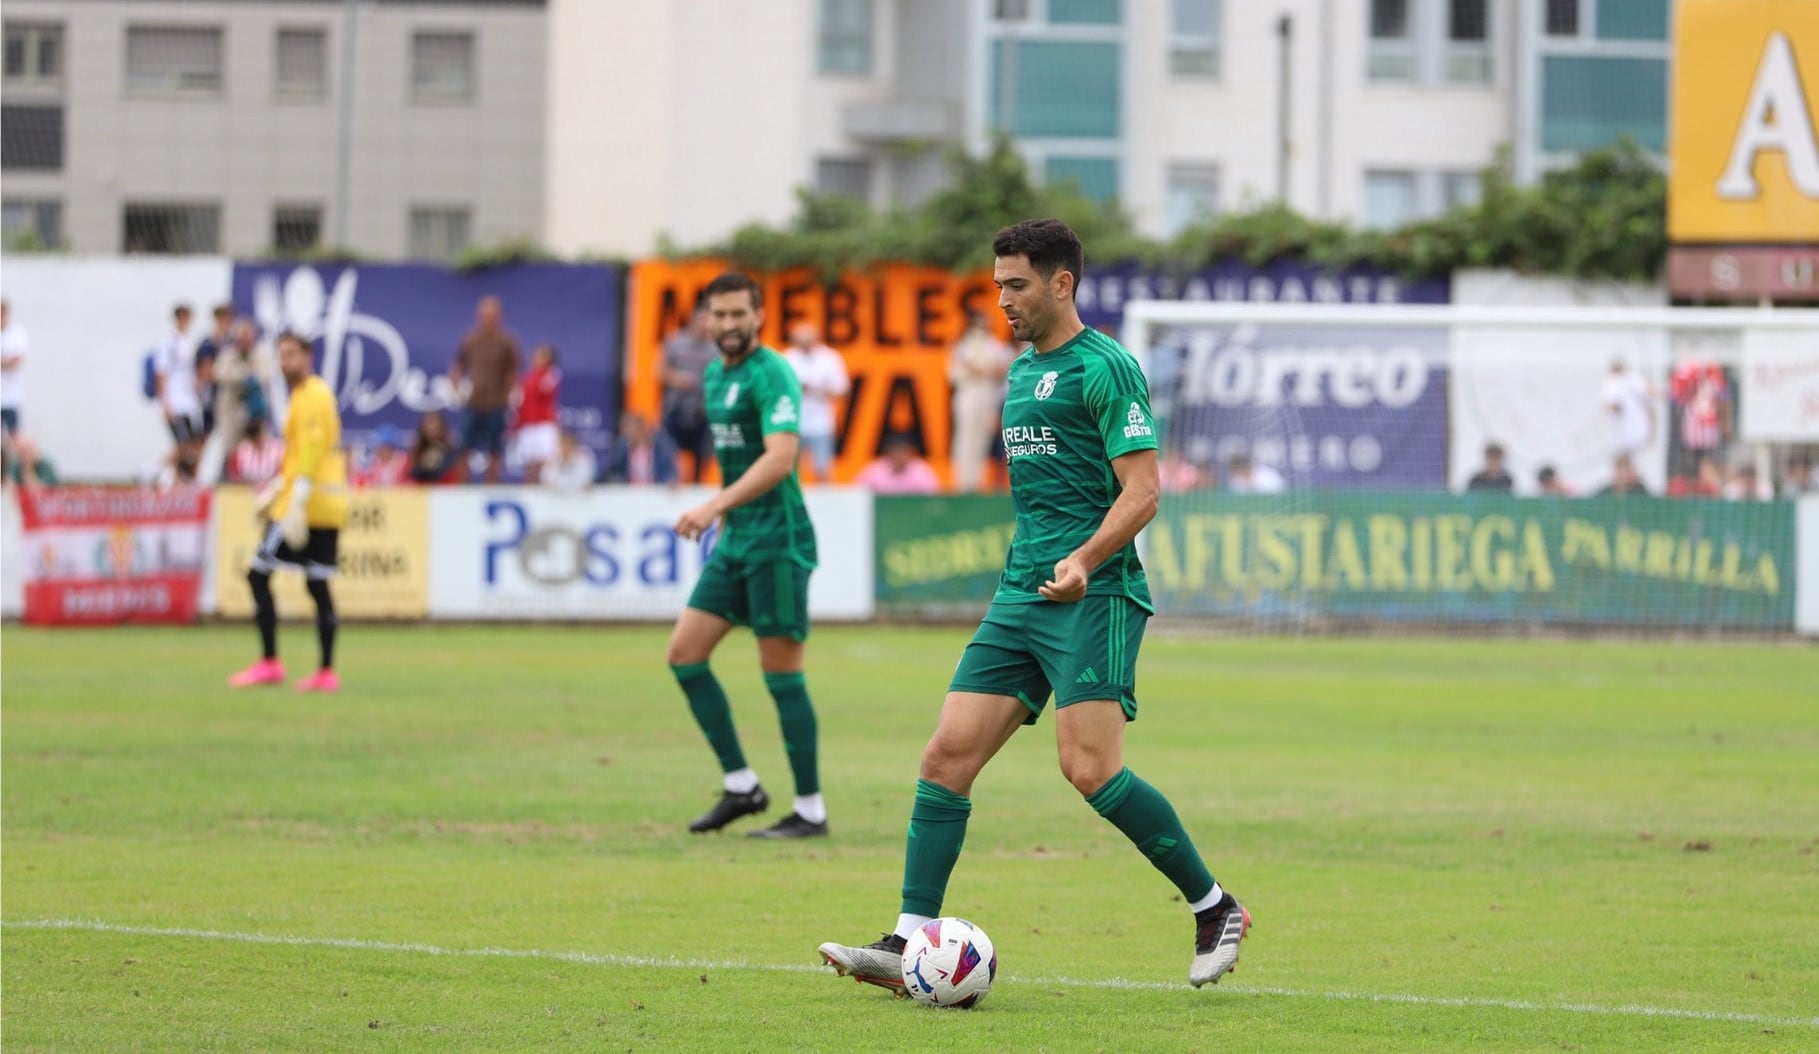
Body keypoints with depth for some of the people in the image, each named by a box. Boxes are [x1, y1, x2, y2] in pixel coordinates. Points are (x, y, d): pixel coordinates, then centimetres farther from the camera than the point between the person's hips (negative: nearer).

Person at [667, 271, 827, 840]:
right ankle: (740, 786, 12)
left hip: (777, 541, -9)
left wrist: (715, 506, -32)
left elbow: (779, 460, -25)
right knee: (684, 653, 4)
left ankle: (811, 810, 1)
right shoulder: (715, 376, 14)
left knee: (782, 674, -6)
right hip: (735, 541, 9)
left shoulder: (771, 375, -14)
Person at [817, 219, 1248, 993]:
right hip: (1019, 599, 8)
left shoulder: (1104, 367, -8)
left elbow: (1141, 492, -15)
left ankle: (1214, 909, -3)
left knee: (1089, 767, -18)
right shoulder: (1022, 370, 18)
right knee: (947, 755, -2)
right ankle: (909, 945, -3)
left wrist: (1083, 561, -29)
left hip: (1093, 596, -8)